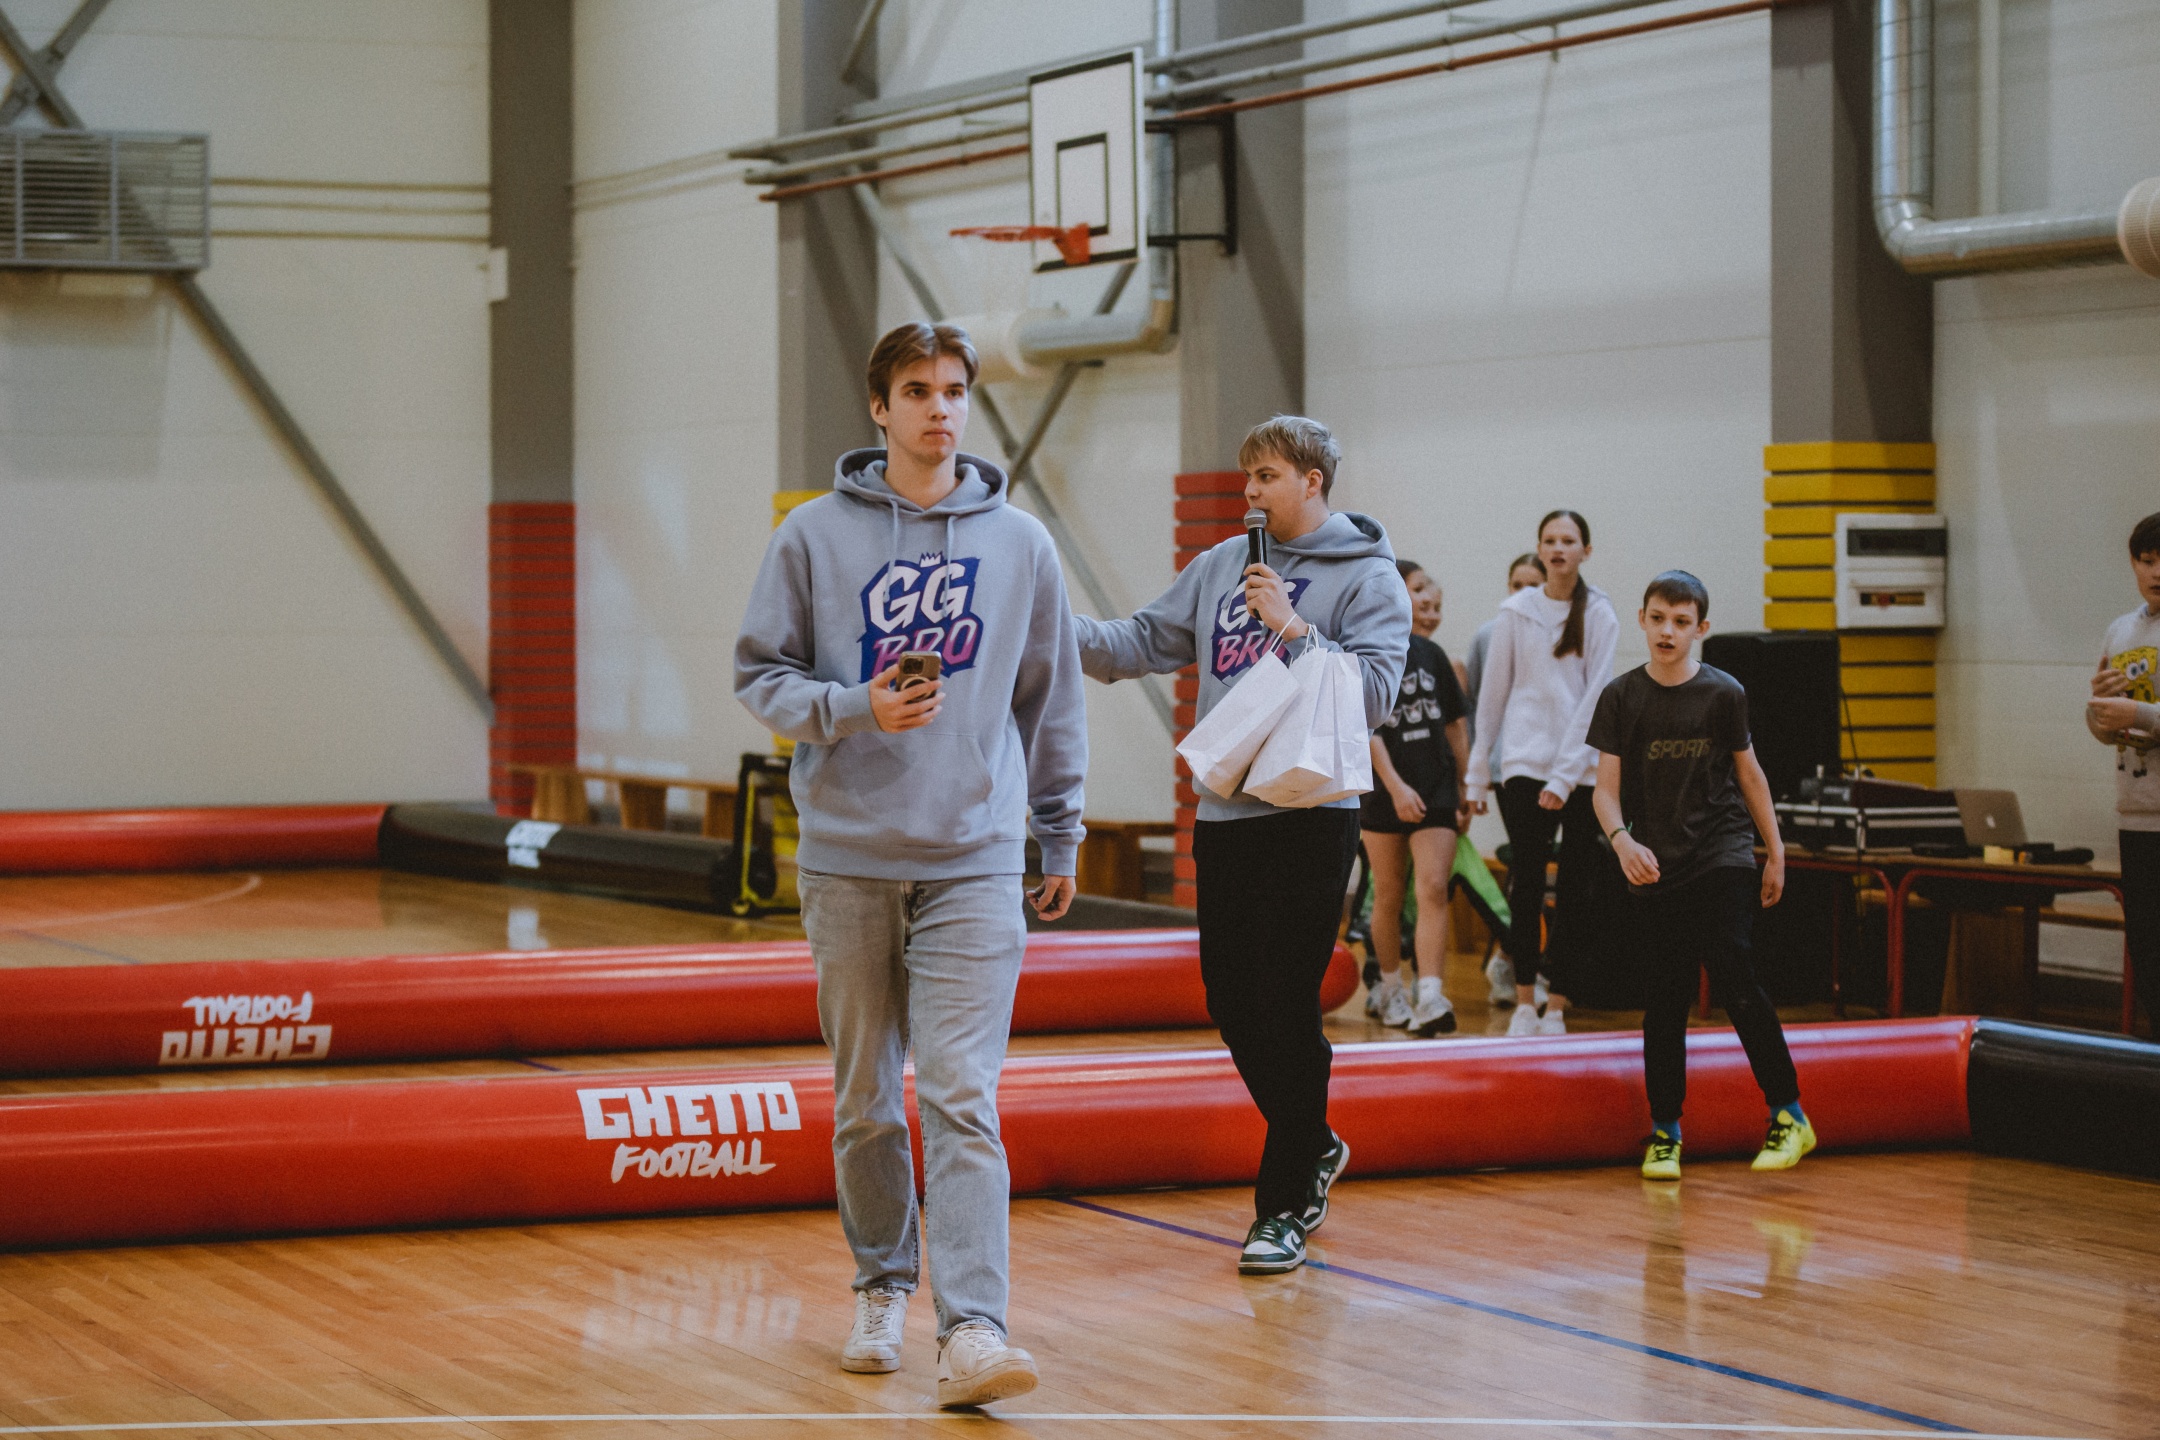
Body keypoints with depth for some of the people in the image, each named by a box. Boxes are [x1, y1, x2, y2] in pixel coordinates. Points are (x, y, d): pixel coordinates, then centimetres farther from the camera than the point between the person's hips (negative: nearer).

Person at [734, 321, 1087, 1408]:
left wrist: (1062, 837, 16)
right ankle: (882, 1288, 27)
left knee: (961, 1099, -10)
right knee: (865, 1099, 10)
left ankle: (972, 1329, -15)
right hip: (848, 859, 1)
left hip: (974, 863, -1)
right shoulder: (814, 536, 3)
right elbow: (760, 674, 3)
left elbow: (1052, 697, 14)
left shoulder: (1020, 543, 7)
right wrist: (855, 709, -15)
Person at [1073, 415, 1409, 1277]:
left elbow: (1375, 691, -12)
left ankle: (1284, 1206, 2)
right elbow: (1143, 645, 13)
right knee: (1233, 1003, 10)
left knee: (1288, 1007, -6)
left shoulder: (1367, 576, -2)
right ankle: (1312, 1149, 32)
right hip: (1222, 813, 6)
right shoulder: (1221, 566, 14)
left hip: (1309, 814, -6)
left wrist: (1292, 629, -17)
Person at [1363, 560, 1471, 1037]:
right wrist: (1396, 786, -18)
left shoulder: (1432, 656, 10)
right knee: (1389, 898, 9)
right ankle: (1390, 990, 26)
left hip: (1436, 791, 3)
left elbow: (1453, 727, 15)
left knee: (1433, 891, -12)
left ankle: (1429, 998, -20)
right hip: (1385, 795, -3)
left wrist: (1467, 790, 13)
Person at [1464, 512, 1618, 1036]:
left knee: (1577, 892, 1)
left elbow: (1595, 698, -4)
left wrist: (1565, 774, -11)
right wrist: (1479, 772, 9)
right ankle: (1524, 1002, 2)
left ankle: (1556, 1006, 6)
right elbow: (1493, 693, 11)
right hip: (1524, 765, 1)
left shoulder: (1600, 615, 2)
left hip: (1582, 770, -1)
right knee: (1526, 884, -3)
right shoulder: (1516, 612, 7)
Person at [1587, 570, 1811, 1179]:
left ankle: (1789, 1114, -7)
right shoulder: (1622, 697, 0)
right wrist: (1622, 839, -21)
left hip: (1723, 855, -2)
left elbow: (1748, 773, 11)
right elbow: (1606, 787, -1)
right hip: (1654, 866, 2)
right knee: (1665, 997, 5)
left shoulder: (1723, 693, 0)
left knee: (1733, 977, -15)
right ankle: (1665, 1131, 15)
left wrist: (1775, 852, 15)